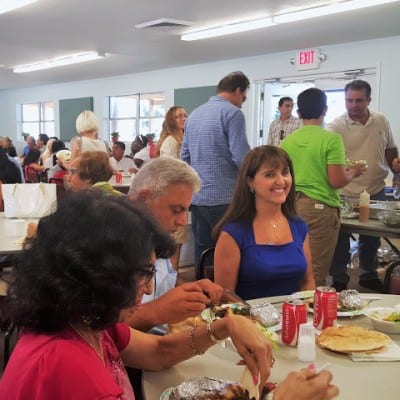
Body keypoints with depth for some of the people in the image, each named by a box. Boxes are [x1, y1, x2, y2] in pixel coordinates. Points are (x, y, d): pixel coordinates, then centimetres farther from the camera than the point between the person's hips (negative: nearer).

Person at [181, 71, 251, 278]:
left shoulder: (194, 114, 15)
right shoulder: (232, 113, -9)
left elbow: (184, 158, 18)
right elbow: (241, 158, -16)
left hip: (197, 197, 7)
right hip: (223, 198, -7)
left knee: (202, 252, 13)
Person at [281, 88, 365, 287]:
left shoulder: (288, 141, 4)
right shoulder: (331, 139, -11)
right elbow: (337, 181, -15)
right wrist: (353, 172, 6)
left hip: (292, 206, 5)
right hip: (320, 207, -5)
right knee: (316, 271, 4)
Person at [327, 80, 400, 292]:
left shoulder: (381, 121, 3)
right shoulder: (337, 126, -12)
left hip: (375, 191, 5)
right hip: (345, 194, -4)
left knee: (371, 237, 19)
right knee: (341, 239, 5)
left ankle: (369, 275, 38)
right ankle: (339, 280, 21)